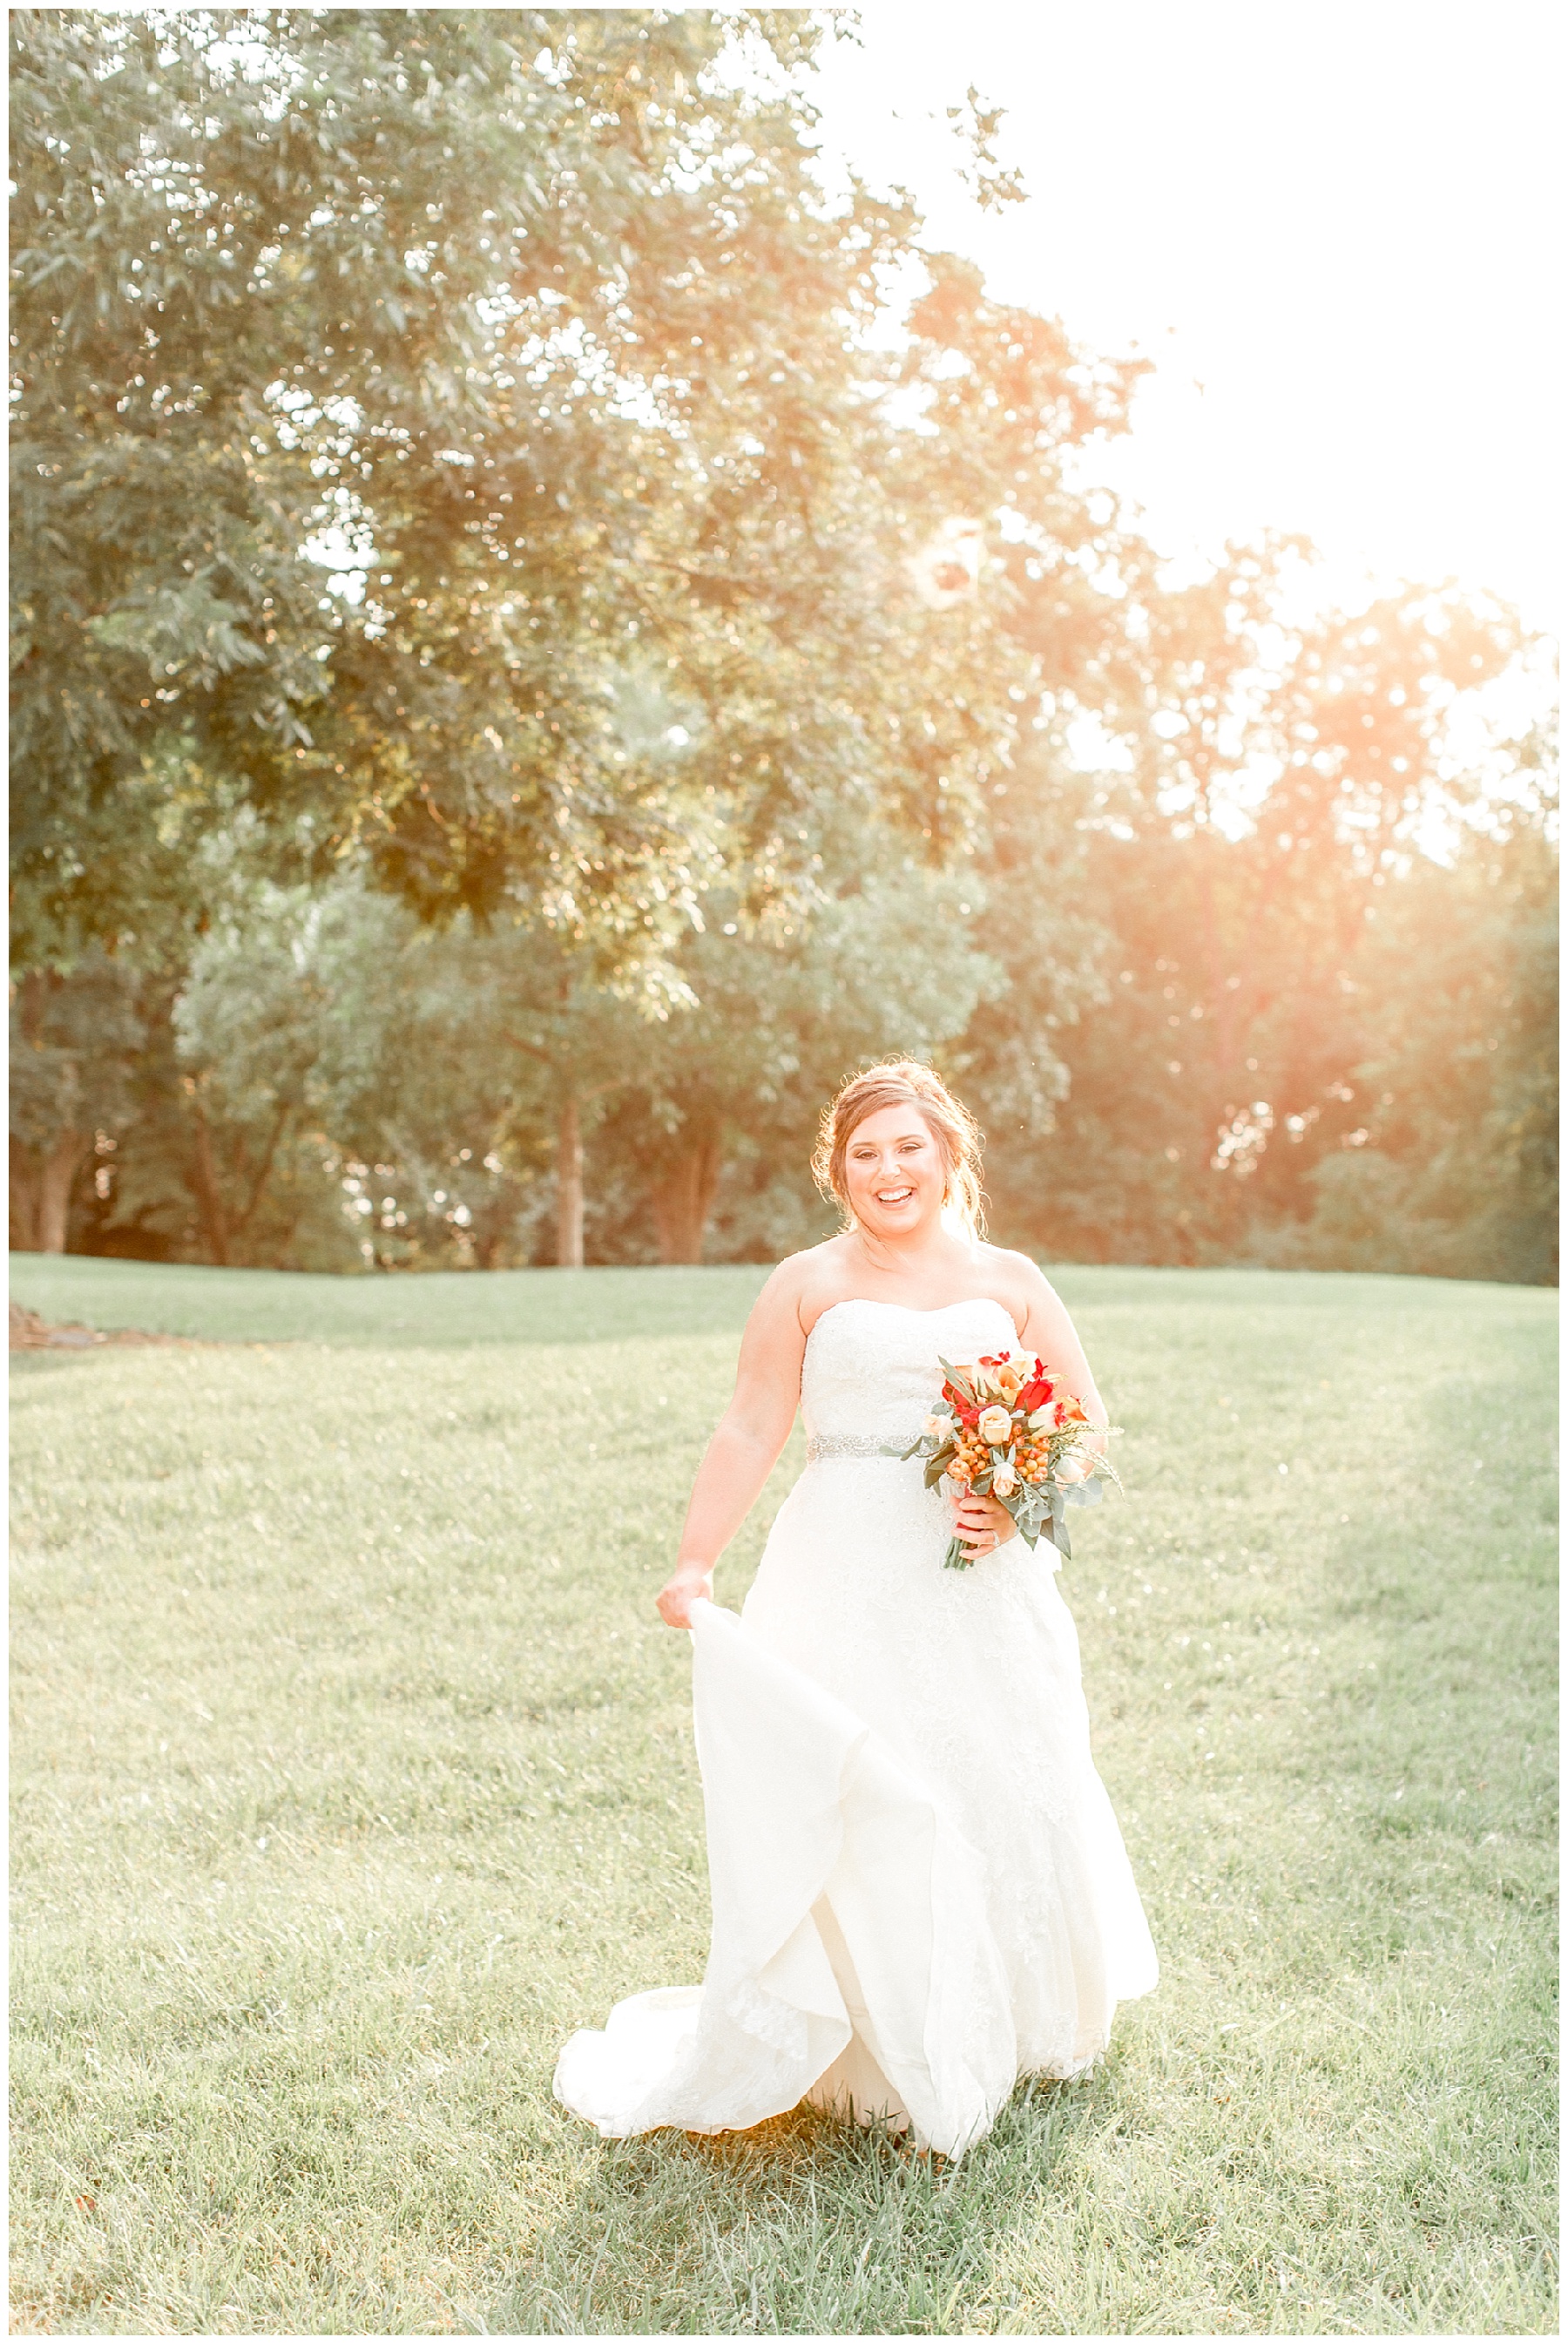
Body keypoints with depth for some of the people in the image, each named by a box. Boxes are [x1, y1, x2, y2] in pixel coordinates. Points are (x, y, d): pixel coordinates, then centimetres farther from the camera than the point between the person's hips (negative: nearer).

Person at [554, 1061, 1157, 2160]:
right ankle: (877, 2054, 7)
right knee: (847, 1801, -6)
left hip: (985, 1584, 2)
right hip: (850, 1582, -2)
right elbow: (750, 1432, -1)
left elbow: (1085, 1418, 9)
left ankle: (1009, 2027, 31)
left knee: (1005, 1793, 8)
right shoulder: (806, 1286, 3)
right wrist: (695, 1565, -9)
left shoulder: (1008, 1280, 9)